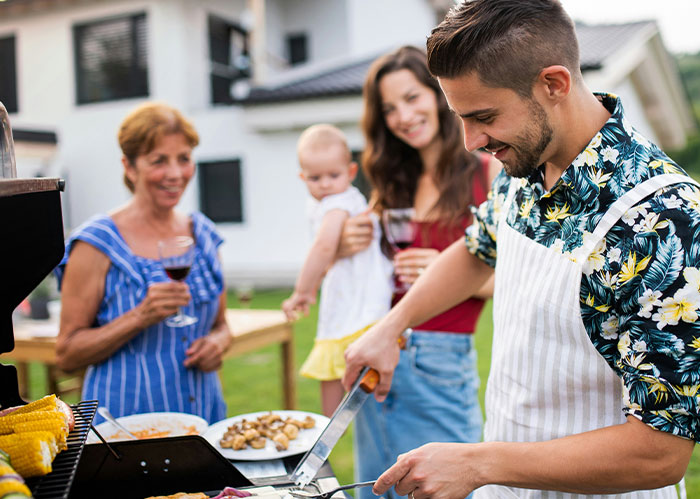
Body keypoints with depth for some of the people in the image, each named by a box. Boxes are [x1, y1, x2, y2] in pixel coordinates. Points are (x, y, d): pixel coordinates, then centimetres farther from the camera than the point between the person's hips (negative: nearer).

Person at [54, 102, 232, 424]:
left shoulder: (202, 235, 5)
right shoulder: (97, 244, -10)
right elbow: (66, 355, -9)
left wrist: (218, 341, -6)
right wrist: (140, 316, -22)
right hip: (125, 420, -4)